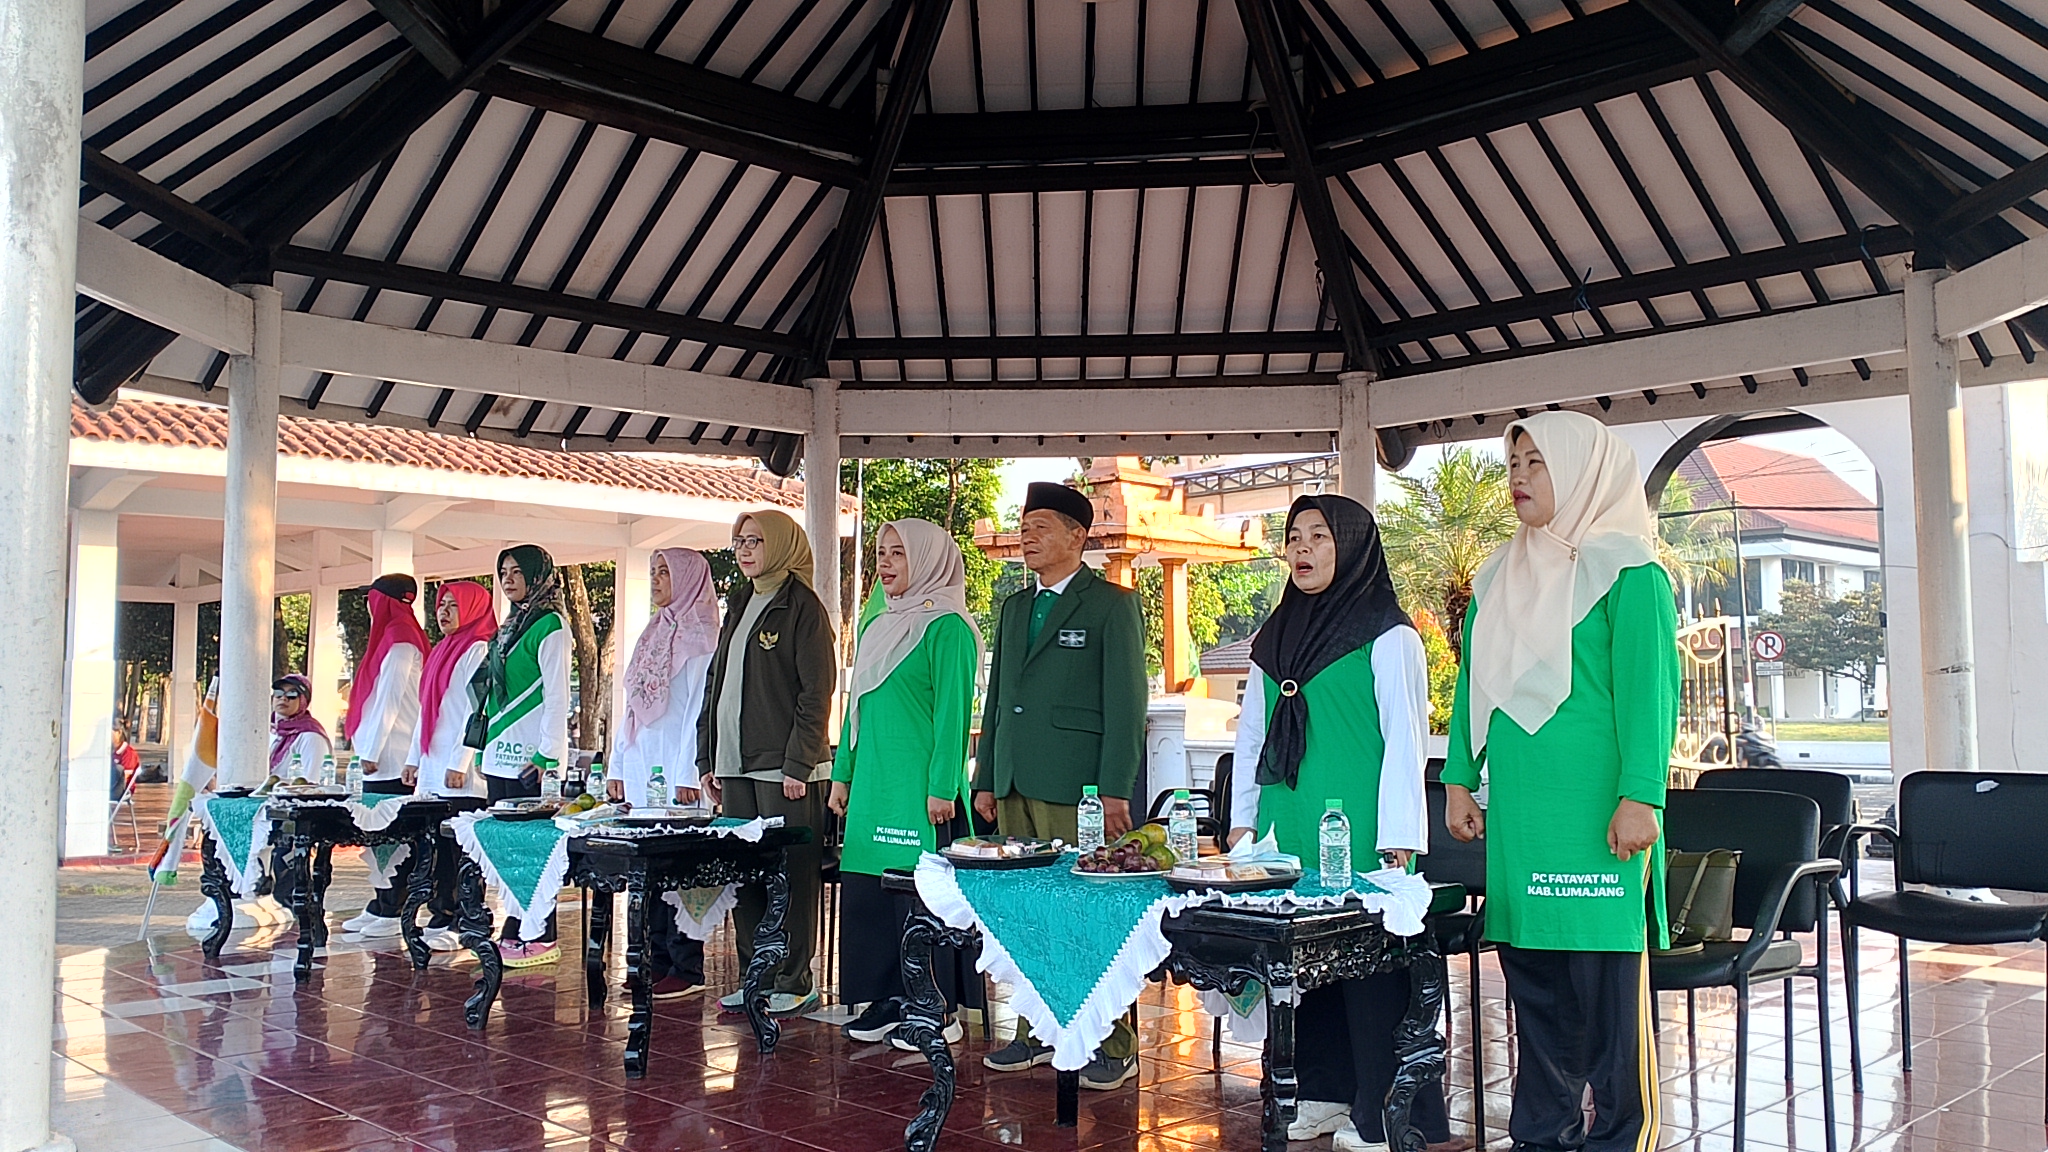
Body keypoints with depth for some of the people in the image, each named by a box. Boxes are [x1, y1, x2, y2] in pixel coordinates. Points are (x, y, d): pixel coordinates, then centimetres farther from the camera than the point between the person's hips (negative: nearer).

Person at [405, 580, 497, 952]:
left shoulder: (478, 650, -8)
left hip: (459, 772, -9)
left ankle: (458, 925, -3)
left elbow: (476, 709, -14)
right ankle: (439, 917, 13)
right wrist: (414, 757, 19)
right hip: (432, 768, 9)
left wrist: (459, 763, -18)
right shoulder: (441, 652, 20)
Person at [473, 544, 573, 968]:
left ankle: (541, 939, -2)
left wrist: (548, 755, -18)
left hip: (530, 759, -9)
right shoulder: (509, 627, 19)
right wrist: (486, 749, 18)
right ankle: (515, 933, 17)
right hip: (501, 757, 9)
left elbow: (557, 695, -14)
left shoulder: (549, 626, -8)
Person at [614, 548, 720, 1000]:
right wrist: (618, 765, 17)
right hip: (640, 769, 8)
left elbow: (701, 706, -12)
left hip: (675, 773, -8)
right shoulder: (652, 634, 20)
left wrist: (689, 773, -17)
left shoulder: (699, 635, -6)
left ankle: (686, 970, -1)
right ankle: (658, 963, 15)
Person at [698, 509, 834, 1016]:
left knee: (788, 876, -2)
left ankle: (793, 983, 6)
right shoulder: (740, 605, 18)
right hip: (737, 765, 8)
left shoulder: (802, 607, -6)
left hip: (783, 766, -8)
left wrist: (798, 764, -16)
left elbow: (816, 692, -11)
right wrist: (707, 758, 15)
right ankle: (756, 978, 19)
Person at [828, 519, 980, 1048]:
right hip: (873, 785, 8)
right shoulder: (877, 628, 17)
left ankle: (937, 1010, 7)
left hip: (919, 788, -8)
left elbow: (953, 712, -13)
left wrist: (942, 788, -17)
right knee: (865, 892, 9)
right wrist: (842, 773, 17)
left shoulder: (947, 628, -8)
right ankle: (888, 1000, 20)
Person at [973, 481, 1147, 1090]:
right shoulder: (1014, 608, 18)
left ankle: (1113, 1045, 6)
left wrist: (1115, 790, -14)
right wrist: (986, 779, 15)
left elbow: (1126, 701, -8)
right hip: (1016, 787, 7)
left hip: (1078, 789, -6)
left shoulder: (1113, 604, -2)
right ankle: (1037, 1033, 21)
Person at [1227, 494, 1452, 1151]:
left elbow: (1404, 741, -8)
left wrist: (1397, 839, -12)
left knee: (1369, 962, -3)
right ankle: (1323, 1094, 21)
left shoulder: (1388, 638, -3)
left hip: (1357, 837, -6)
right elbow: (1252, 734, 18)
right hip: (1288, 831, 6)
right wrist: (1243, 819, 14)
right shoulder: (1276, 638, 15)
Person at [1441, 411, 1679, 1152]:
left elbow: (1648, 688, -10)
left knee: (1602, 972, -3)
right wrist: (1460, 778, 13)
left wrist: (1640, 796, -17)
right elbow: (1474, 682, 18)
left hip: (1592, 807, -6)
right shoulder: (1500, 577, 16)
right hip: (1516, 806, 6)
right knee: (1530, 972, 10)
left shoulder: (1625, 570, -4)